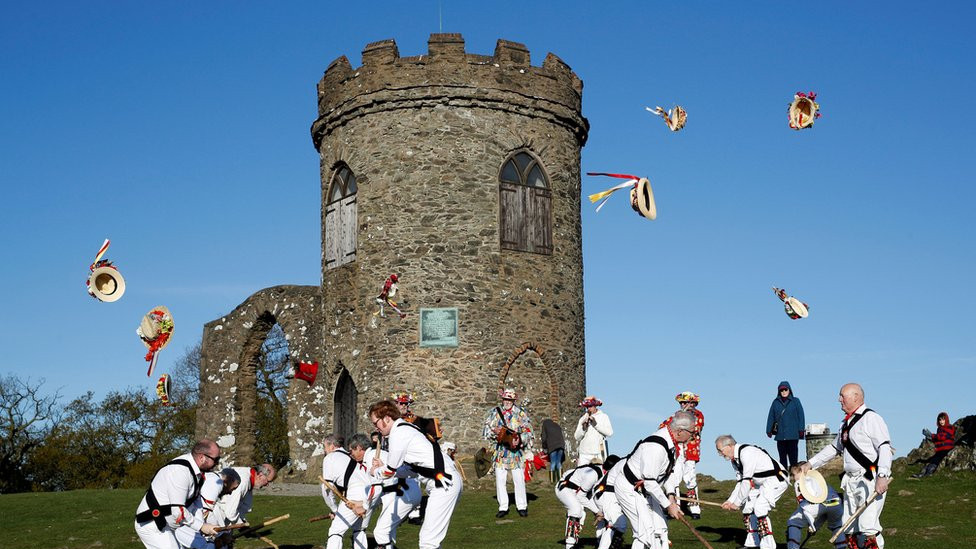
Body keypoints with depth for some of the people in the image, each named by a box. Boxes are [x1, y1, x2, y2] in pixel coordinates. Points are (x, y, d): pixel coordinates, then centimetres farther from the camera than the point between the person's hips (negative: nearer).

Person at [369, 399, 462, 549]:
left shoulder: (398, 433, -11)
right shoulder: (406, 428, 18)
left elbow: (390, 472, -4)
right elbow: (410, 469, 21)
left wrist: (375, 472, 16)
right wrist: (384, 466, 20)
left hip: (444, 484, -10)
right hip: (444, 482, 10)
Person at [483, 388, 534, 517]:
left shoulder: (520, 413, 0)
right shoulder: (494, 412, 6)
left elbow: (528, 431, -3)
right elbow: (486, 429, 8)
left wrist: (520, 440, -19)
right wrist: (495, 431, -12)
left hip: (516, 450, -2)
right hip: (500, 451, 2)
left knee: (519, 479, -1)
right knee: (500, 479, 2)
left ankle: (522, 506, 9)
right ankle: (503, 507, 11)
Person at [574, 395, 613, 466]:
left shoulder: (603, 417, 5)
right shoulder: (582, 418, 13)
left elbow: (610, 433, -7)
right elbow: (576, 437, 10)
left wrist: (596, 424, -10)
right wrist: (583, 429, -9)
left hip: (598, 454, -2)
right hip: (584, 455, 2)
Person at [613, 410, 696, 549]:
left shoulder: (671, 442, -1)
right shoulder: (656, 447, -33)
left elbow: (670, 470, 10)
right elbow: (650, 482, -30)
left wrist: (671, 495, -3)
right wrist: (668, 505, -22)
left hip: (644, 490, 10)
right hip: (629, 489, -10)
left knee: (660, 527, 12)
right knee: (646, 531, -15)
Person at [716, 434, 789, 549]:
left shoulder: (747, 453, -25)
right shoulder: (734, 460, 7)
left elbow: (747, 481, -24)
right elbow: (740, 483, 11)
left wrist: (737, 503, -17)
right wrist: (730, 501, -1)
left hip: (777, 480, -10)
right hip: (761, 484, 10)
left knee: (760, 509, -20)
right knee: (747, 507, 9)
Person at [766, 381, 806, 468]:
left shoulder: (795, 401, 5)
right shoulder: (776, 402, 10)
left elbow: (801, 416, 2)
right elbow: (771, 417, 9)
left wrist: (801, 430, -6)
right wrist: (769, 430, 4)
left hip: (793, 435, -2)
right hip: (780, 435, 2)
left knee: (793, 456, -3)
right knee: (782, 456, 7)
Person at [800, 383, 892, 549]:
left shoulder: (871, 418, -8)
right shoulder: (846, 423, 20)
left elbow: (885, 447, -17)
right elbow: (834, 448, 31)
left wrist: (882, 476, -26)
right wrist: (810, 464, 29)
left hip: (871, 481, -9)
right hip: (850, 482, 9)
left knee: (868, 528, -17)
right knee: (850, 529, 8)